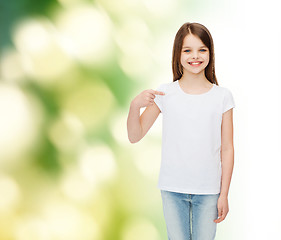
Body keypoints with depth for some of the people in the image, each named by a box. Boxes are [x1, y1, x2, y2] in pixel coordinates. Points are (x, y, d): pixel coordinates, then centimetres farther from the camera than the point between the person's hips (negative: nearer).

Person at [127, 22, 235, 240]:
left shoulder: (222, 96, -2)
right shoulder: (165, 93, -3)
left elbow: (227, 149, 1)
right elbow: (135, 136, 0)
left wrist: (224, 194, 0)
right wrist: (135, 105, -18)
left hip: (208, 191, 0)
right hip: (173, 189, 0)